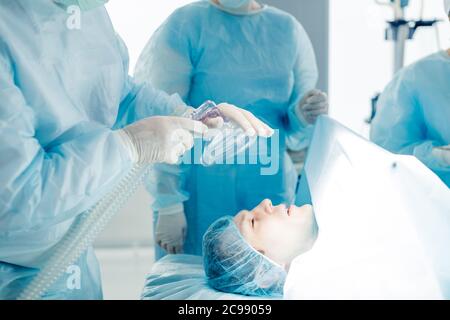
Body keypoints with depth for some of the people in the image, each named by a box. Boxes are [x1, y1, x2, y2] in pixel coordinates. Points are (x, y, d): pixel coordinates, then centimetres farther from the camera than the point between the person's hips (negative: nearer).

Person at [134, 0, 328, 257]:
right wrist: (168, 205, -14)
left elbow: (293, 136, 10)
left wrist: (303, 117, -12)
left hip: (270, 197, 3)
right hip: (197, 200, -3)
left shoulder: (288, 30, 5)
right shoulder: (185, 26, -5)